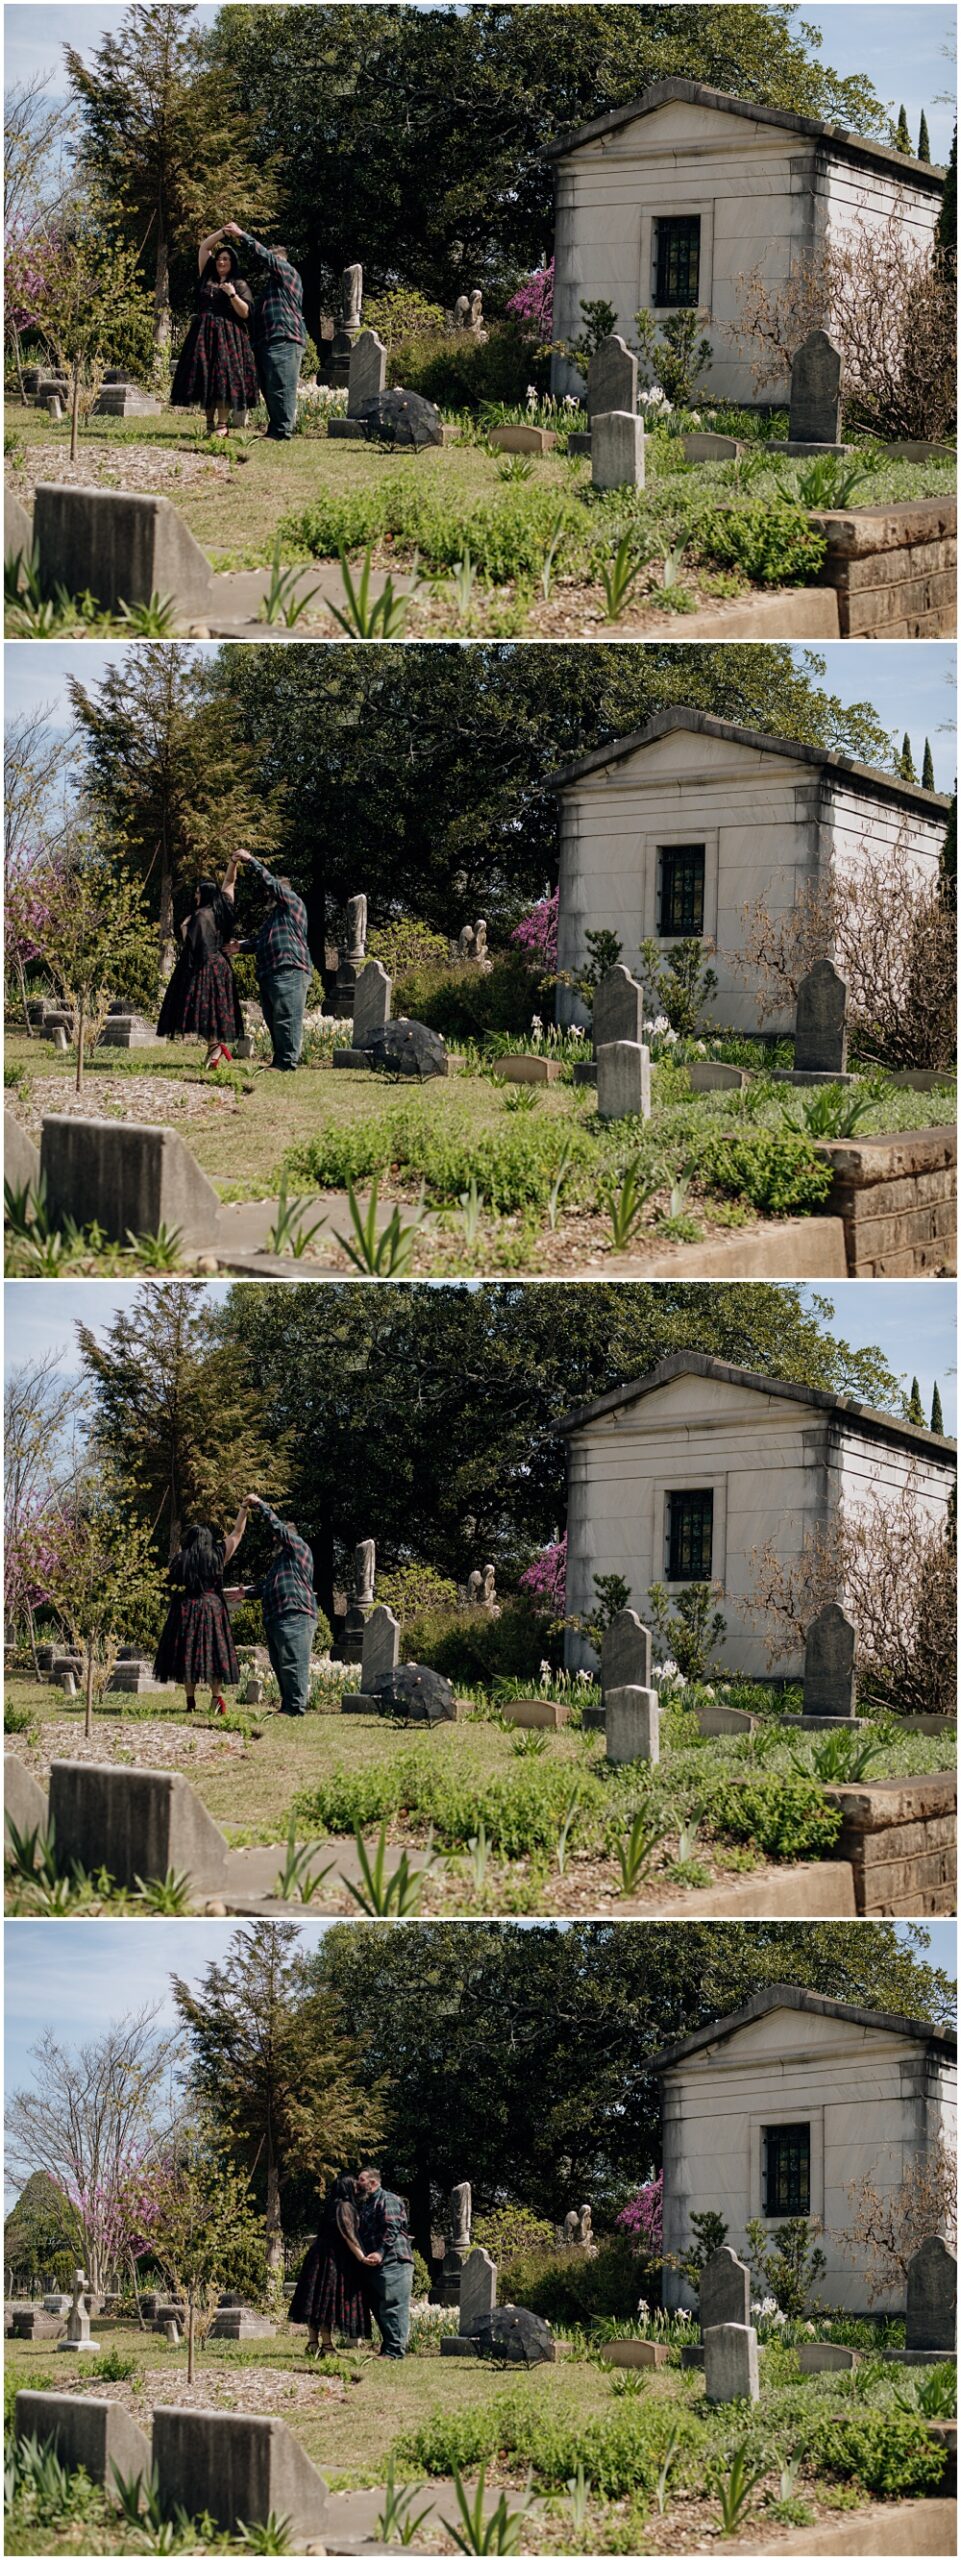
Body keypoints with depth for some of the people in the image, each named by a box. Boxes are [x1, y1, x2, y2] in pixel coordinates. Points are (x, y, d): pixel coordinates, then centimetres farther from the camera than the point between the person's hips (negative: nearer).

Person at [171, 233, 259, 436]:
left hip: (227, 337, -4)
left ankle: (222, 424, -14)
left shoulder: (240, 285, 5)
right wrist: (223, 232, 10)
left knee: (223, 376, -11)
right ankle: (210, 422, 1)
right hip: (202, 334, 4)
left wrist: (232, 295, -14)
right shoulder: (208, 278, 16)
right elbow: (204, 247, 18)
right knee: (204, 374, -2)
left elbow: (245, 313, -2)